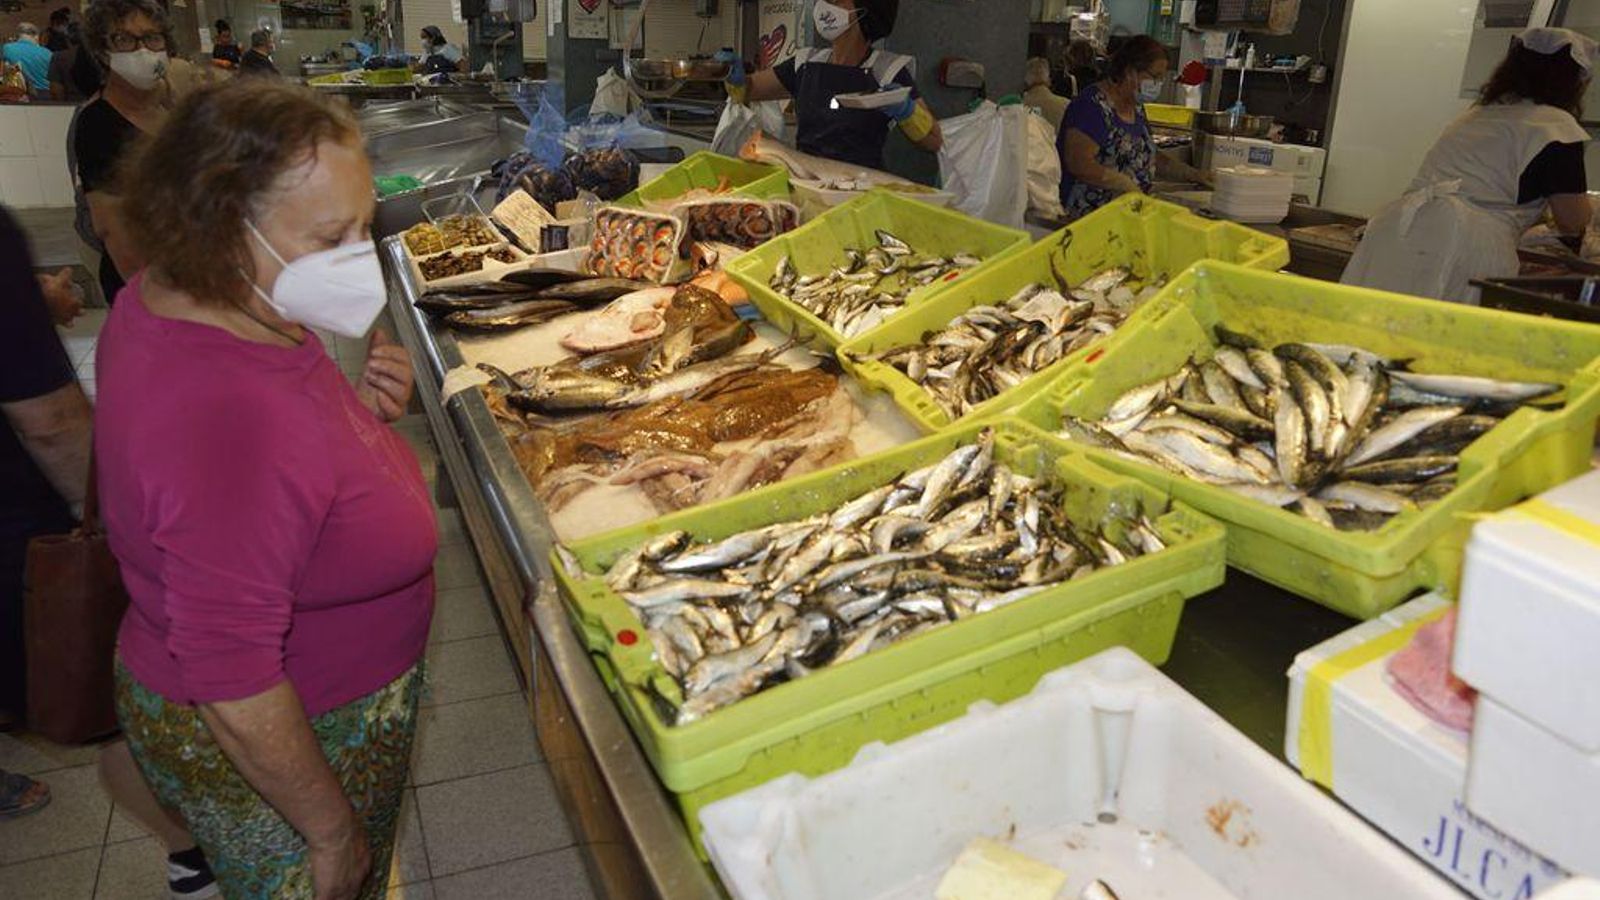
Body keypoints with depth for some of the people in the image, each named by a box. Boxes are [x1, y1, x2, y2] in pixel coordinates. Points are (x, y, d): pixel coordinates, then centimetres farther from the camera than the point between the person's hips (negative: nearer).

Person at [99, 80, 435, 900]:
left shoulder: (167, 301, -9)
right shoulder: (230, 420, -39)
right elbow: (235, 693, -32)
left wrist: (357, 407, -9)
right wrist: (334, 831, -18)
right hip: (268, 749, -8)